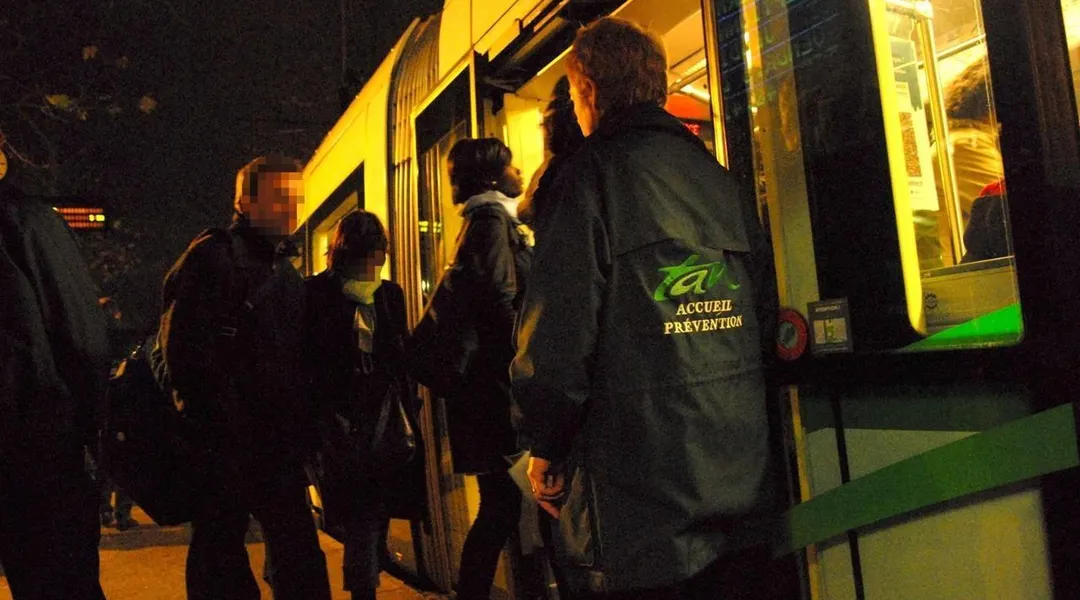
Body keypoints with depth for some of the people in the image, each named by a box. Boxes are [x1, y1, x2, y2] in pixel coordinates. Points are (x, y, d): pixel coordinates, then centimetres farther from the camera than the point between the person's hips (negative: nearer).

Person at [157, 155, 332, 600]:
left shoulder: (286, 271, 16)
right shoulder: (210, 257, -7)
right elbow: (183, 351, -15)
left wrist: (302, 430, 10)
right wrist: (219, 427, -17)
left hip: (280, 447, 7)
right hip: (224, 447, -7)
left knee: (302, 562, 10)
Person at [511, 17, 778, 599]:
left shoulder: (593, 174, -10)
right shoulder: (722, 179, 10)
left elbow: (556, 334, -18)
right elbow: (765, 316, 13)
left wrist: (545, 448, -5)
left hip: (636, 491, -6)